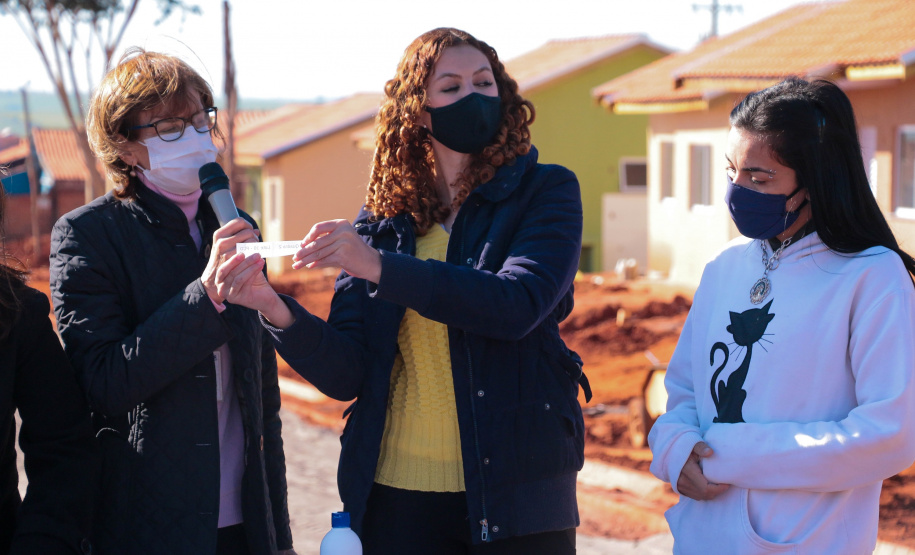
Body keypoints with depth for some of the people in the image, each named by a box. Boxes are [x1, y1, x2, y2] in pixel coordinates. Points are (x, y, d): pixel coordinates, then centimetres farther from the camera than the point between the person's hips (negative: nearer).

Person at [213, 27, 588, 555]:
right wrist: (277, 311, -19)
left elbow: (517, 304, -19)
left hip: (518, 490, -2)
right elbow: (345, 374, -1)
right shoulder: (383, 221, 5)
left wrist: (381, 268, -25)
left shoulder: (546, 191, 0)